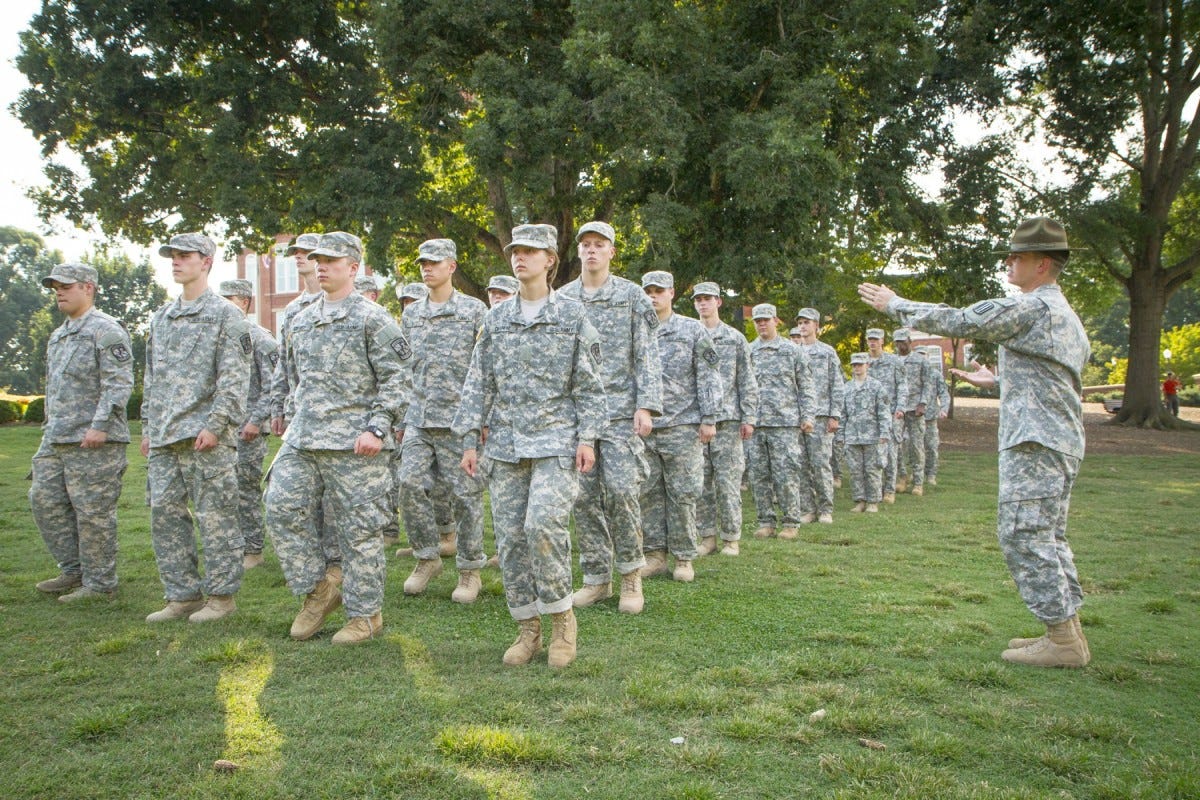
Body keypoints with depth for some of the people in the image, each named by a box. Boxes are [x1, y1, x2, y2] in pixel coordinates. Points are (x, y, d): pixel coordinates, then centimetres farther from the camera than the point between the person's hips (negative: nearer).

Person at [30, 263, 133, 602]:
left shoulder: (106, 330, -9)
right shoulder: (57, 336, 20)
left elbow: (119, 383, -17)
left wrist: (99, 425, -22)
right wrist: (50, 425, 21)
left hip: (93, 440, -9)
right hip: (55, 440, 10)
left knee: (93, 512, -3)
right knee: (45, 501, 11)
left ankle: (99, 583, 7)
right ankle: (73, 570, 23)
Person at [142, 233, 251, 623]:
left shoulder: (225, 314, -2)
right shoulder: (161, 317, 19)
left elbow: (235, 377, -10)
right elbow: (152, 377, 22)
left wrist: (215, 424, -17)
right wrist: (147, 427, 16)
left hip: (205, 435, -7)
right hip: (164, 437, 7)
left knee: (215, 517, -1)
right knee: (164, 514, 7)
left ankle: (222, 595, 8)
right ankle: (183, 595, 17)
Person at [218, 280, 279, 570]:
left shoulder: (260, 338, -8)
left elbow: (273, 386, -13)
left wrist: (256, 421, -19)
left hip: (247, 429, -7)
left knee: (246, 491, -2)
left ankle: (253, 551, 8)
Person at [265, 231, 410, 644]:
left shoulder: (372, 319, -5)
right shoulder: (301, 321, 17)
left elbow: (395, 379, -9)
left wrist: (376, 428, -16)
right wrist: (294, 419, 19)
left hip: (352, 441, -7)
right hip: (301, 439, 7)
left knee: (359, 528, -1)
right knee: (283, 510, 1)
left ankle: (365, 613, 12)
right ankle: (318, 588, 18)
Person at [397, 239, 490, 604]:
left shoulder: (474, 310, 0)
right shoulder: (411, 314, 14)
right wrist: (401, 419, 15)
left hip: (459, 418, -4)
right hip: (419, 419, 5)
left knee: (466, 494, 1)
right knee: (411, 485, -4)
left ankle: (470, 570, 13)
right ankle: (427, 557, 15)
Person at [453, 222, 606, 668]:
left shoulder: (572, 316, 3)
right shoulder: (496, 319, 11)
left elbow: (588, 384, 2)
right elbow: (478, 383, 10)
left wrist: (587, 437, -7)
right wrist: (469, 439, 4)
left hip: (556, 440, -4)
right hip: (506, 443, 4)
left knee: (544, 522, -21)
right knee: (510, 536, 2)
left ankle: (562, 616, -1)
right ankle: (527, 627, 16)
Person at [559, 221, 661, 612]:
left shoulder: (632, 295, 4)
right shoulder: (561, 300, 11)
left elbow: (647, 355, -1)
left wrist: (646, 406, -10)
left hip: (620, 409, -3)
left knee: (621, 490, -10)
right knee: (584, 496, 4)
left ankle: (631, 576, 6)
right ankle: (596, 577, 15)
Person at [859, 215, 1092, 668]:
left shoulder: (1032, 307, -13)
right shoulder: (1063, 313, 19)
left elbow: (957, 322, -12)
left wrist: (895, 305, -3)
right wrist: (996, 382, 34)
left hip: (1036, 443, -11)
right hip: (1060, 442, 11)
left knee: (1025, 536, -7)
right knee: (1047, 538, 15)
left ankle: (1062, 640, -3)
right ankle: (1067, 631, 19)